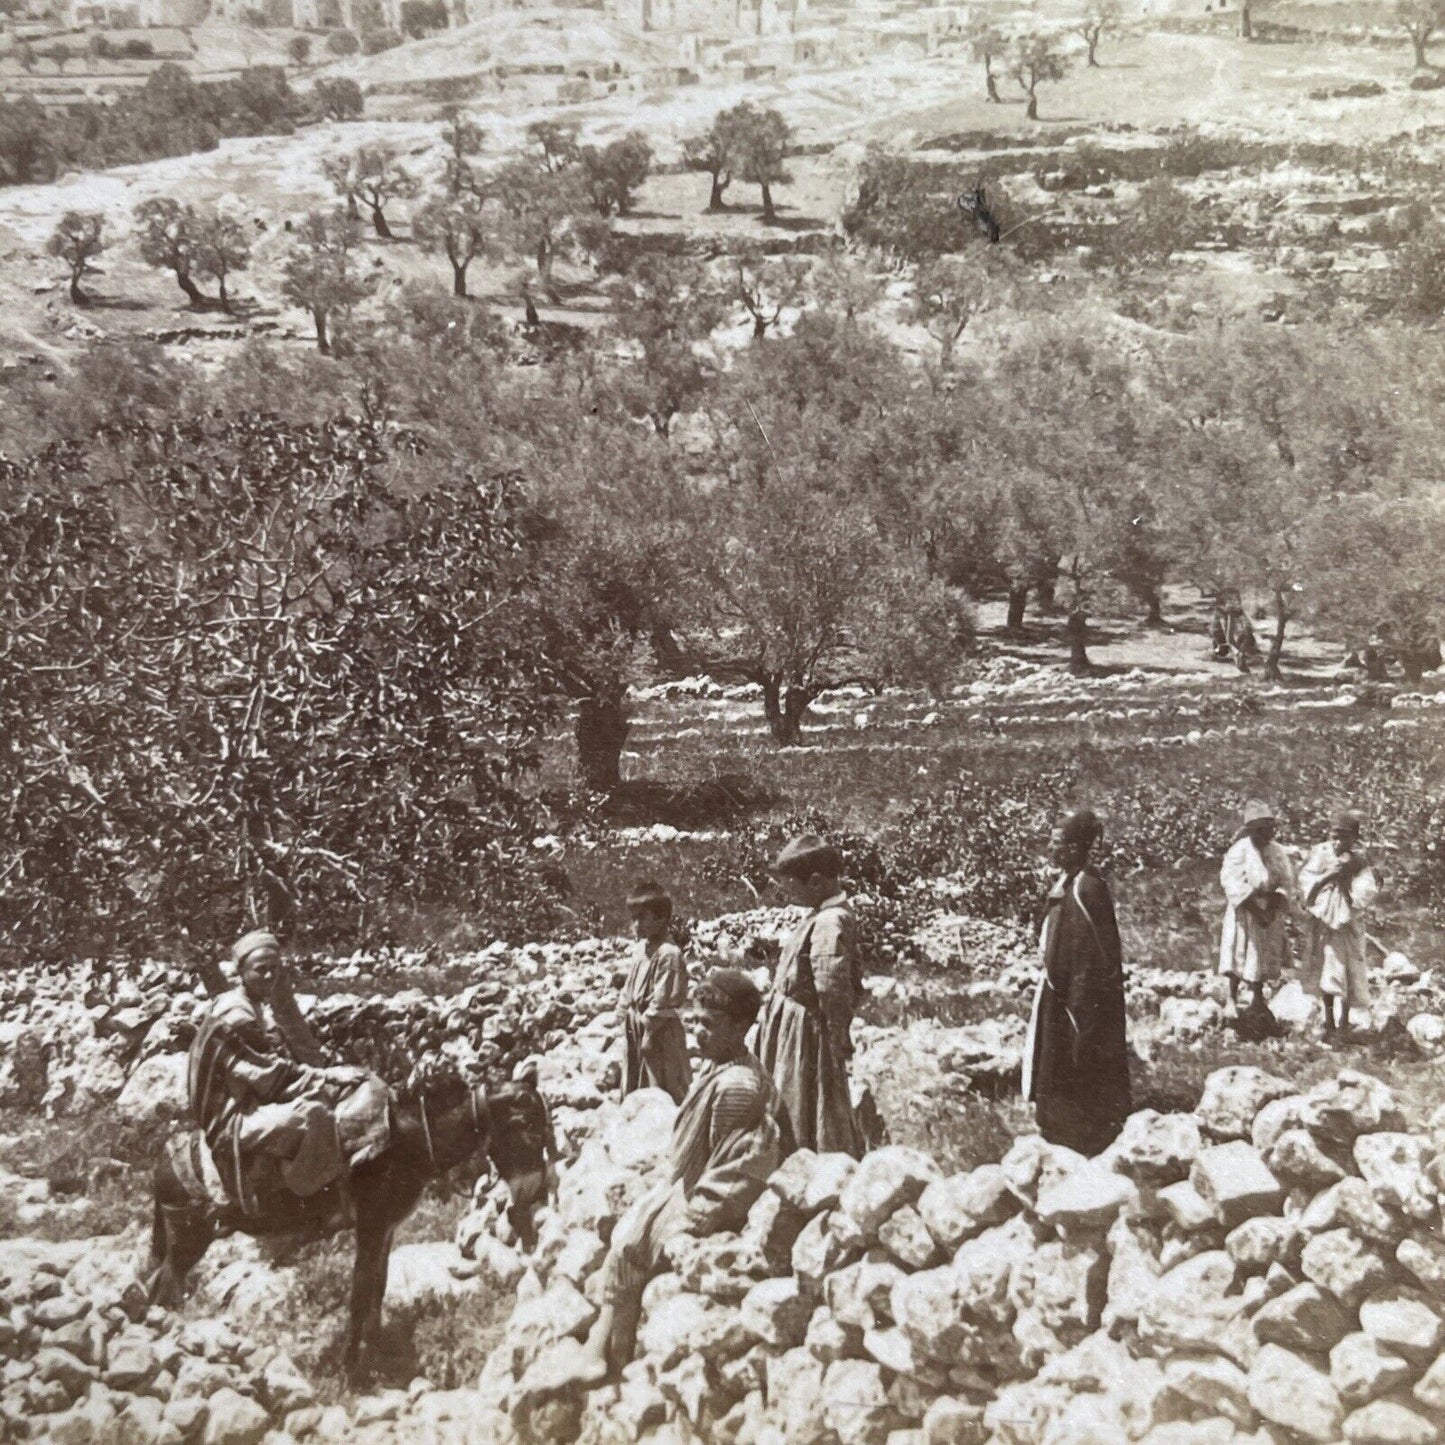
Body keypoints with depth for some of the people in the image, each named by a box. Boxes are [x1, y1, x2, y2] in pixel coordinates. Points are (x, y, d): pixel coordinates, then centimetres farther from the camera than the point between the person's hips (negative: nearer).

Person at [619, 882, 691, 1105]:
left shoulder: (668, 954, -21)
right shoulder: (640, 949, 6)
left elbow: (662, 1002, -21)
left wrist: (648, 1033, -18)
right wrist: (626, 1014, 8)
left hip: (660, 1031, -9)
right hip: (636, 1027, 9)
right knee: (634, 1086, 19)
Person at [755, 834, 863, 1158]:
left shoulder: (831, 923, -24)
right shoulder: (821, 915, 7)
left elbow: (834, 991, -26)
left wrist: (837, 1043, -23)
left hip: (802, 1031, -10)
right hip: (788, 1025, 10)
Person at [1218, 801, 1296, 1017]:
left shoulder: (1276, 851, -1)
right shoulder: (1240, 850, -15)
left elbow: (1286, 882, -1)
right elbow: (1234, 885, -19)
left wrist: (1273, 908, -15)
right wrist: (1257, 911, -21)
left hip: (1270, 912, 5)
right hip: (1244, 911, -5)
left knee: (1266, 955, 11)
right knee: (1241, 953, 1)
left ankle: (1258, 997, 26)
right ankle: (1232, 998, 13)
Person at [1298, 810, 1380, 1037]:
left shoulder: (1359, 859, -7)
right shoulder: (1320, 853, -4)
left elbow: (1366, 892, -14)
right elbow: (1305, 883, -8)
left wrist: (1349, 873, -22)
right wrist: (1328, 875, -21)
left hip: (1348, 923, -1)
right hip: (1322, 919, 2)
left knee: (1347, 972, 0)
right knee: (1325, 970, 9)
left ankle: (1344, 1019, 15)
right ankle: (1329, 1018, 22)